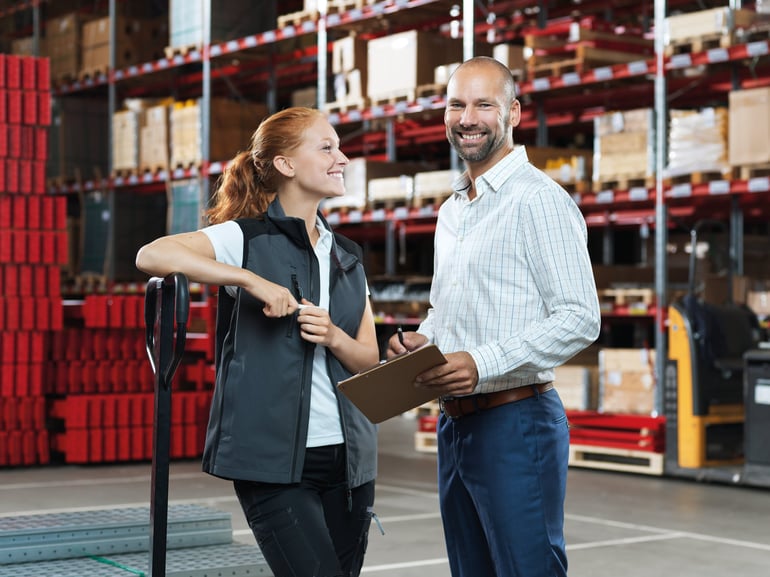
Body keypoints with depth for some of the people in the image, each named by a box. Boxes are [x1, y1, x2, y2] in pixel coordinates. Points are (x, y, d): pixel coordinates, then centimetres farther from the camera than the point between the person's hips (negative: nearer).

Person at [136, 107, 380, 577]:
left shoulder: (348, 256, 16)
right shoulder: (247, 238, -4)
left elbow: (370, 360, 13)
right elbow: (152, 256, -20)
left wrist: (332, 337, -8)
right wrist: (252, 280, -24)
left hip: (348, 457, 7)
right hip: (273, 458, -6)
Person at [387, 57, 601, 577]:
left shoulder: (539, 199, -11)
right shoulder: (452, 210, 17)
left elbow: (579, 319, -17)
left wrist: (484, 363, -24)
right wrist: (421, 340, 5)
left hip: (516, 422, -9)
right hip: (454, 423, 9)